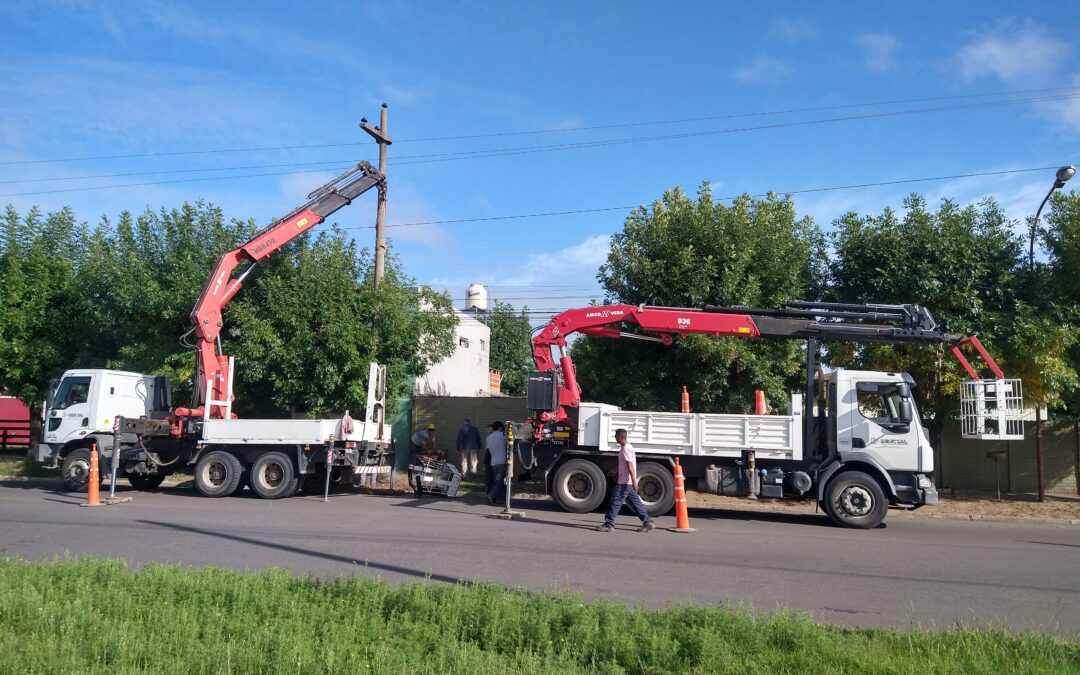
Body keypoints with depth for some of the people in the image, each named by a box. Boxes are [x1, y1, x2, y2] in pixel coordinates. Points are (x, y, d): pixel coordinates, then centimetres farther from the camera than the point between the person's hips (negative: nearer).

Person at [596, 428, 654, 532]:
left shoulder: (625, 448, -15)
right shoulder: (627, 447, 16)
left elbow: (630, 465, -23)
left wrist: (634, 480, -28)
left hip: (625, 482, -10)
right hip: (627, 481, 10)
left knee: (616, 501, -5)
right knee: (635, 502, 11)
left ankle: (609, 524, -2)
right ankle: (647, 522, 11)